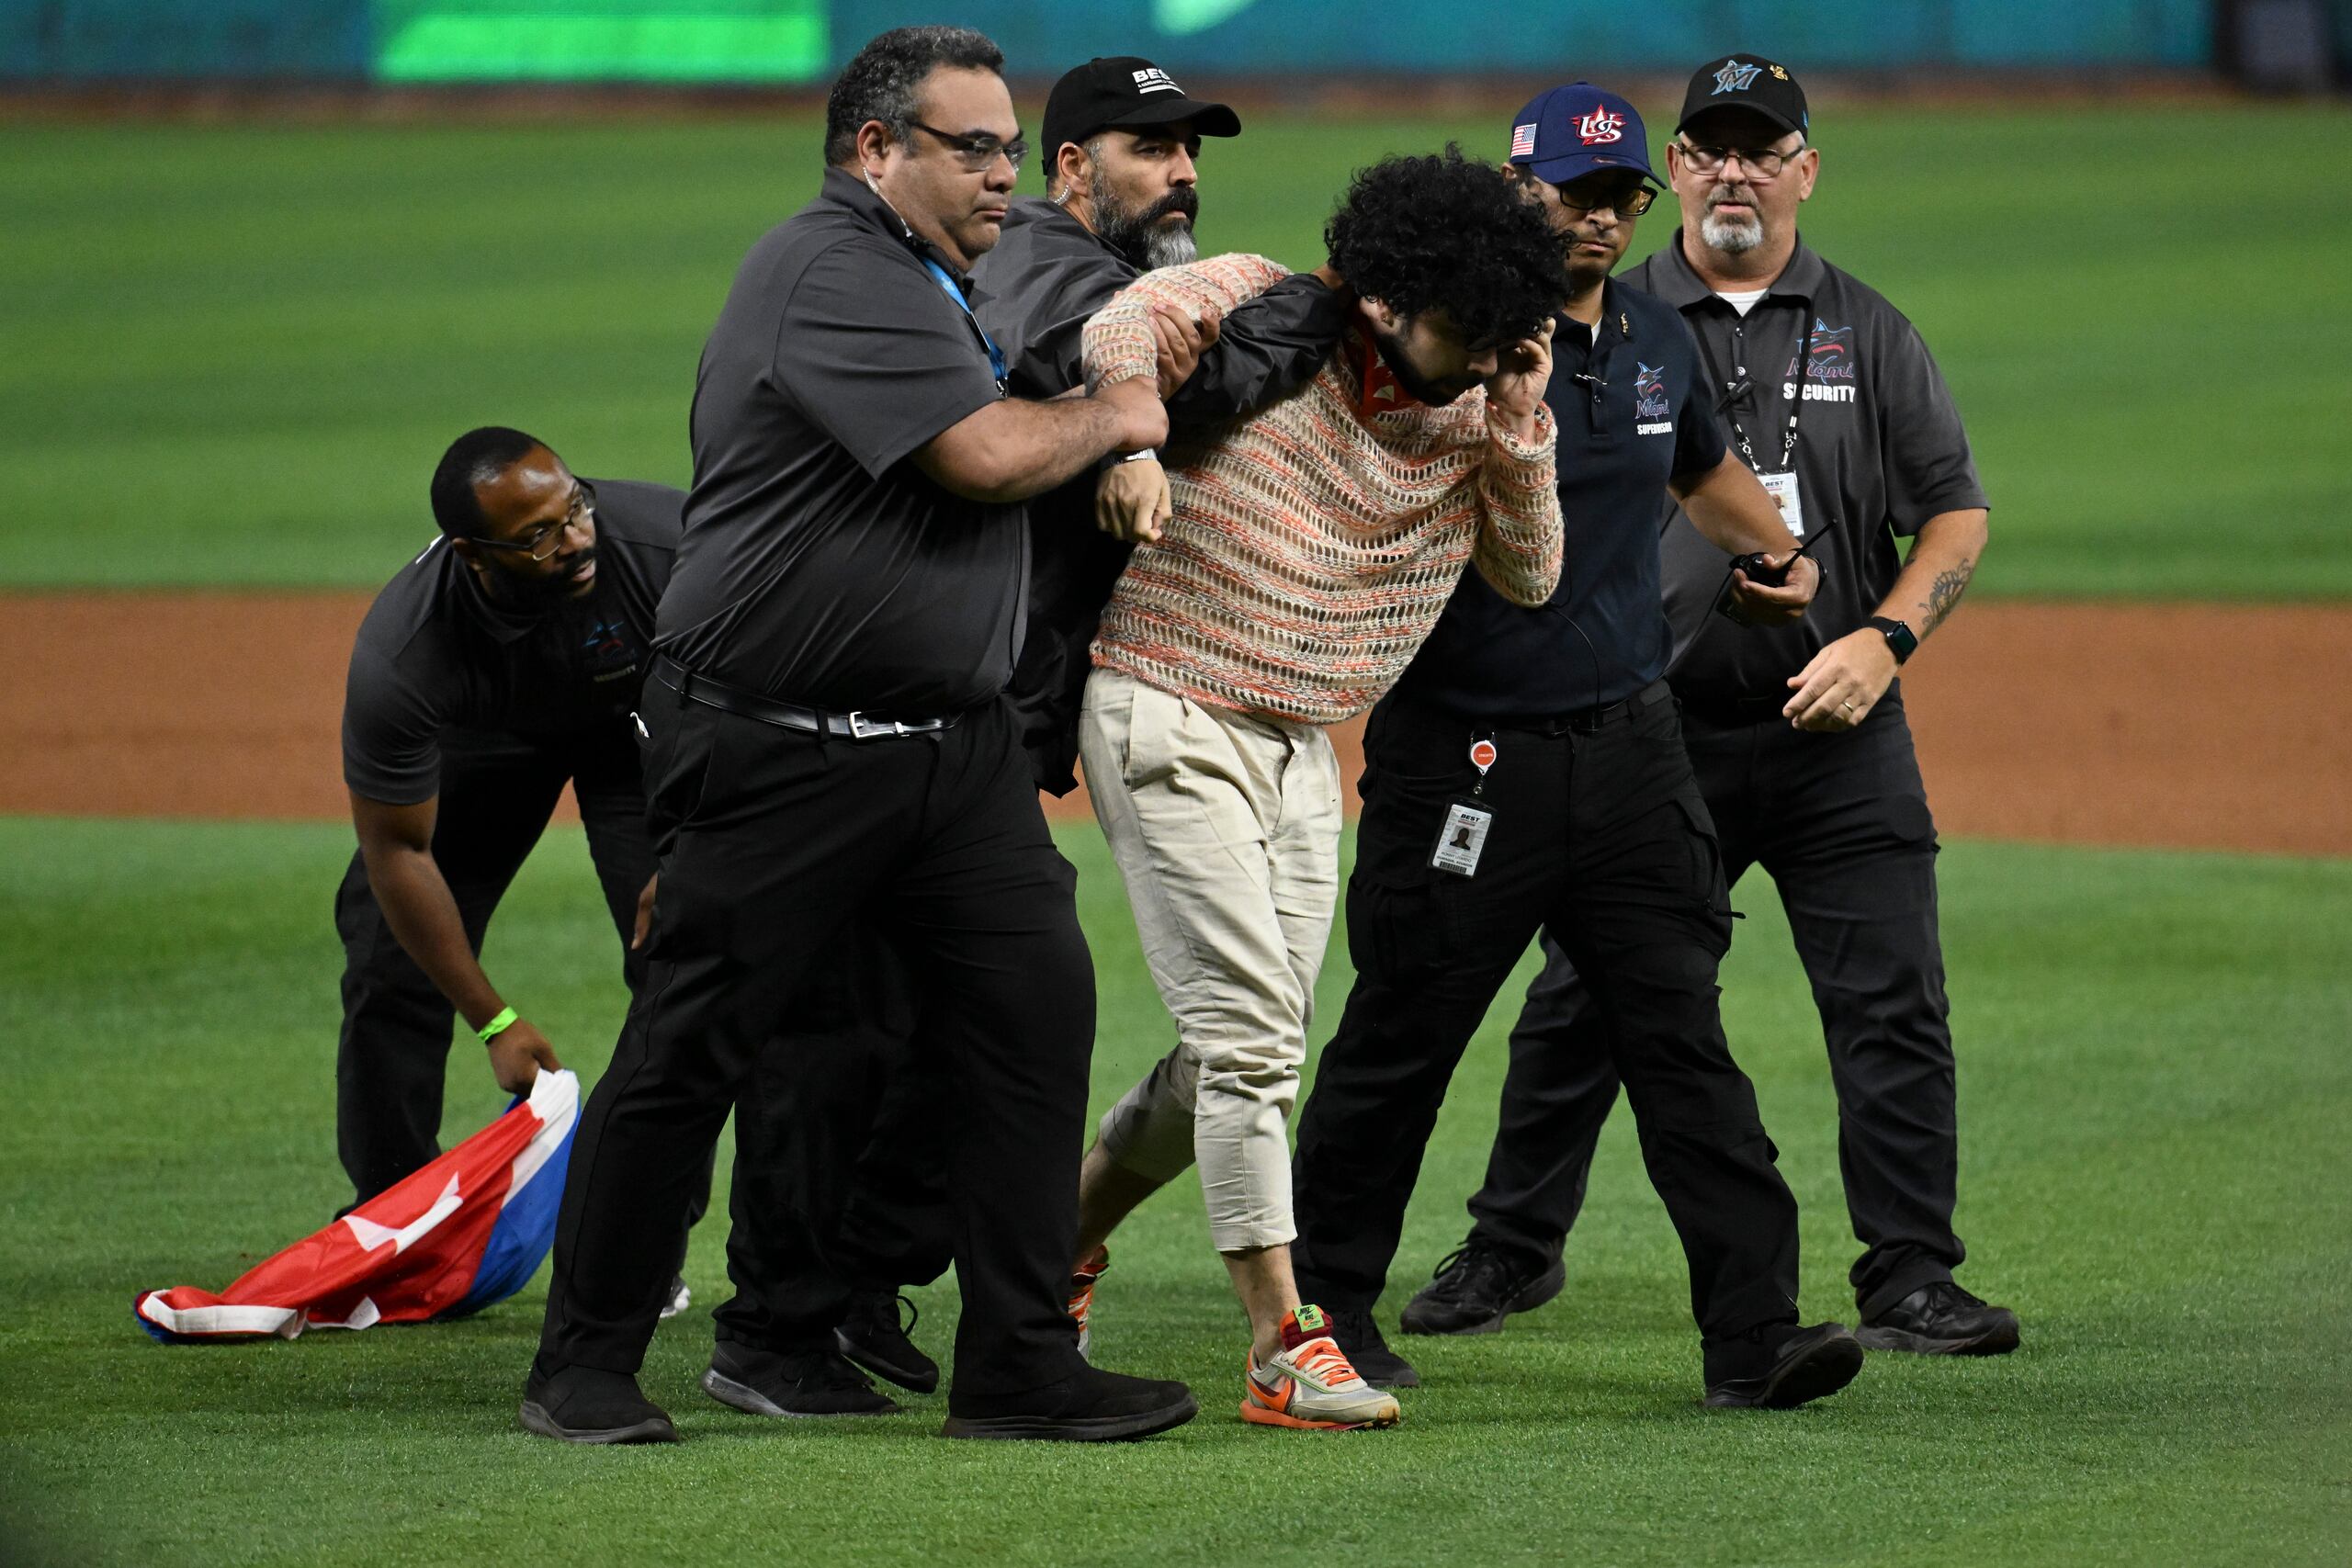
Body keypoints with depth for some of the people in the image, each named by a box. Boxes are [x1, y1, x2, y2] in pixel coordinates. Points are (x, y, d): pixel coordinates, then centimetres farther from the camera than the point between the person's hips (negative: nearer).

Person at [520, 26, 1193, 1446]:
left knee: (1037, 1003, -2)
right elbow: (986, 455, -22)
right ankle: (585, 1368, 9)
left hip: (956, 743, 9)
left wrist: (1116, 460, 10)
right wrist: (1116, 416, -5)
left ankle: (1020, 1365, 1)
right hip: (781, 746, -9)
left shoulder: (934, 287, 17)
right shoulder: (837, 273, -15)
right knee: (691, 1048, -1)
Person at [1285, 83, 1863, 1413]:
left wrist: (1785, 556, 20)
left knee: (1681, 1030, -1)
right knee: (1402, 1038, 4)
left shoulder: (1658, 343, 12)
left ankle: (1756, 1332, -5)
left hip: (1630, 742, 5)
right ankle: (1327, 1309, 20)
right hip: (1466, 746, -5)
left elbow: (1704, 466, 32)